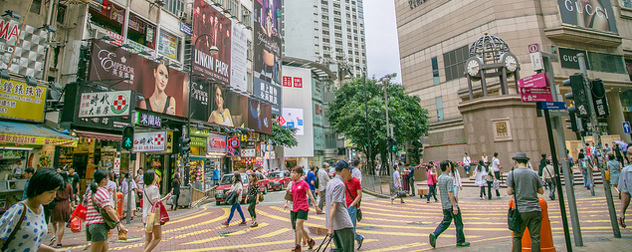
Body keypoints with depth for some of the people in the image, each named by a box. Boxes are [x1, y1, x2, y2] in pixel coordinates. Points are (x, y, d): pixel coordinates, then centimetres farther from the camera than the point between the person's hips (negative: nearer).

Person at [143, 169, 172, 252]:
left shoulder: (145, 189, 12)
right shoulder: (154, 188, -12)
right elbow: (154, 202, -20)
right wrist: (165, 198, -13)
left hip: (146, 216, 8)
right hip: (154, 216, -8)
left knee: (148, 239, 12)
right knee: (157, 238, 1)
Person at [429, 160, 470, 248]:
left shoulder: (440, 178, 9)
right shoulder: (449, 179, -18)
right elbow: (450, 193, -23)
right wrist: (454, 206, -23)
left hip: (444, 205, 8)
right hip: (451, 204, -8)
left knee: (445, 222, 12)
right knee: (458, 223, 8)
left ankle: (434, 235, -3)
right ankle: (460, 241, 19)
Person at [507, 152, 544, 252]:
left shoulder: (512, 173, -3)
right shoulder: (534, 173, 6)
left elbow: (509, 192, -6)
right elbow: (541, 191, 9)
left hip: (521, 210, -2)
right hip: (535, 210, 3)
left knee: (517, 236, 9)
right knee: (535, 238, 6)